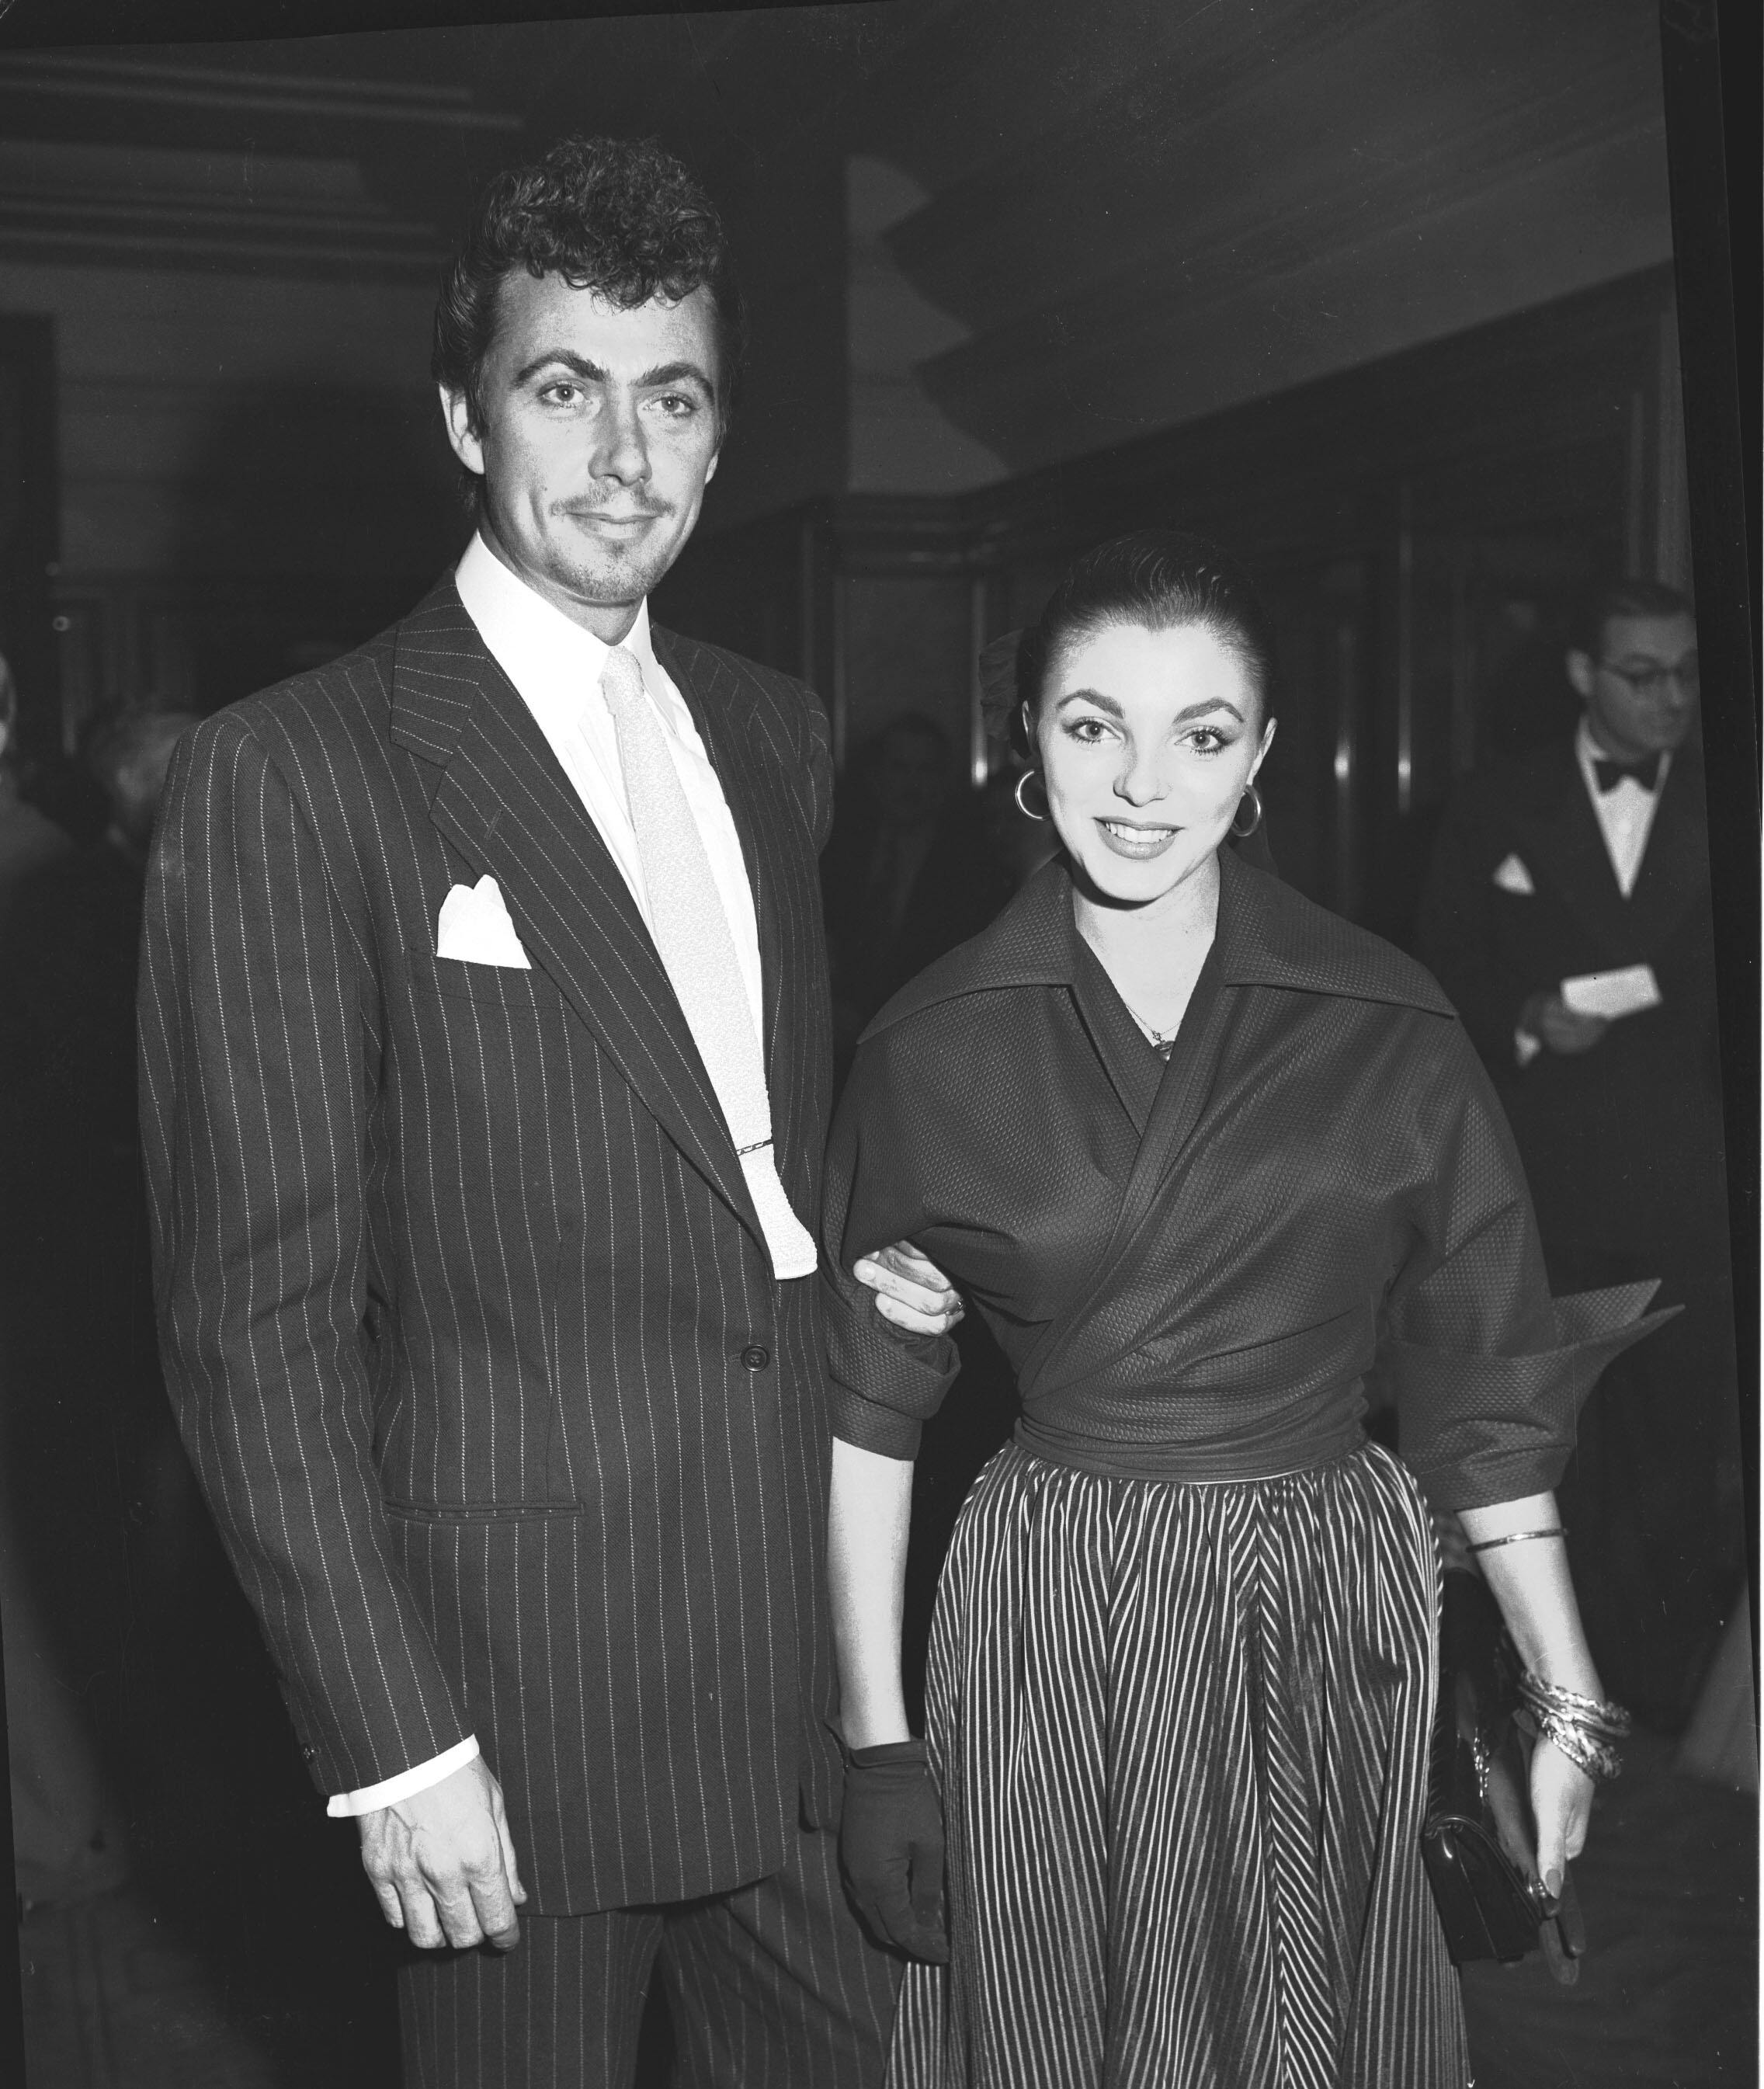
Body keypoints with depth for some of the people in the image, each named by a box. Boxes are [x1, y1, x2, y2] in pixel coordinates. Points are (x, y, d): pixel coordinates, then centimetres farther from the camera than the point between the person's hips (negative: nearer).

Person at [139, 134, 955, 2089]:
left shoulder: (774, 734, 8)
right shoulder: (285, 777, -13)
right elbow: (259, 1322, -14)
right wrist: (395, 1743, -14)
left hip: (809, 1652, 6)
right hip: (519, 1682, -5)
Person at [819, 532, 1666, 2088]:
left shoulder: (1392, 1037, -5)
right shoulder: (933, 1051, -4)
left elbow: (1484, 1390, 1)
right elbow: (868, 1406, 0)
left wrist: (1569, 1702, 1)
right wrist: (877, 1736, -1)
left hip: (1334, 1617, 0)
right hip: (1043, 1628, 0)